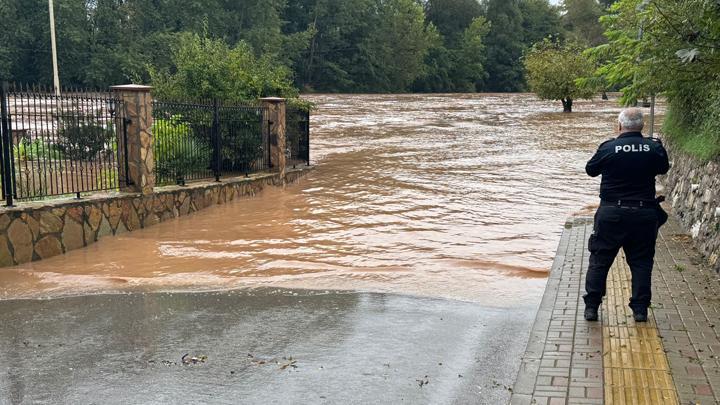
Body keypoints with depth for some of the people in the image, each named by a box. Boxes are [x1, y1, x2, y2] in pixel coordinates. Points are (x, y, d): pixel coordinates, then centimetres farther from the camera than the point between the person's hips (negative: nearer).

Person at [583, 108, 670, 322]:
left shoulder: (608, 147, -10)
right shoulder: (654, 148, -4)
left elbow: (591, 170, 5)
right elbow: (663, 168, 17)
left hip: (611, 214, -2)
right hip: (644, 214, 2)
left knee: (599, 260, 8)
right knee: (641, 262, 12)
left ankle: (591, 307, 9)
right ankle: (640, 309, 12)